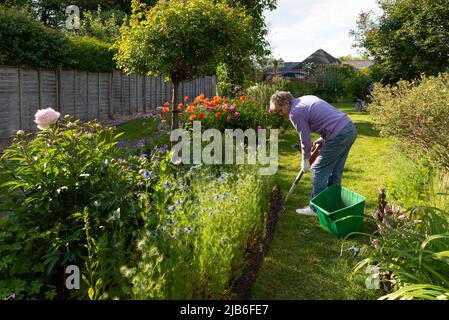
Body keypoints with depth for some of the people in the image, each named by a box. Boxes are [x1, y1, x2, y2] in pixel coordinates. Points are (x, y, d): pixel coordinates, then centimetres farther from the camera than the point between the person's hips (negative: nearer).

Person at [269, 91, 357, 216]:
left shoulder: (295, 113, -9)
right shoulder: (306, 99, 19)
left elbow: (305, 139, -4)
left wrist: (305, 159, 12)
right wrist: (321, 141, 20)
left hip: (339, 135, -9)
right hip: (350, 127, 9)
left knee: (319, 170, 3)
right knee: (335, 171, 19)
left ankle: (315, 208, 12)